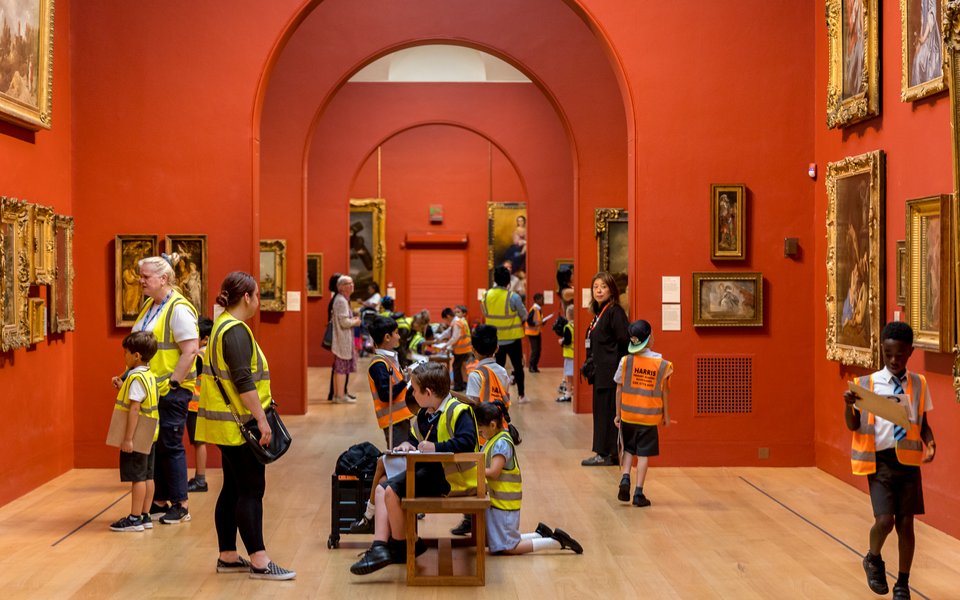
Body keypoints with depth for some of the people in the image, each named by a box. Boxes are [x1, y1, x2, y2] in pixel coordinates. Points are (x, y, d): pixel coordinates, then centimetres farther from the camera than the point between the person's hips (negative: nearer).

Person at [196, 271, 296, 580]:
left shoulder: (223, 326, 15)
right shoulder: (236, 331, -16)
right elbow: (243, 381, -23)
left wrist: (260, 409, 24)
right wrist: (261, 420, -22)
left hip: (228, 423, 10)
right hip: (238, 423, -10)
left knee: (233, 488, 13)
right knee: (251, 490, -7)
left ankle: (227, 557, 18)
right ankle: (259, 562, -4)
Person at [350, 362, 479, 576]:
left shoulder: (458, 411, -16)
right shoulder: (425, 415, 13)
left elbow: (467, 442, -29)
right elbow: (415, 437, 27)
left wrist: (435, 447, -26)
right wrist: (408, 444, 3)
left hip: (450, 477, -10)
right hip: (430, 470, 10)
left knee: (393, 491, -19)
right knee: (382, 489, 2)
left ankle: (402, 547, -1)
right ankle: (379, 546, -8)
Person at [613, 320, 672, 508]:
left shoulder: (626, 361, -6)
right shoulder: (662, 364, -7)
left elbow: (619, 389, -2)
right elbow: (664, 392, 0)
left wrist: (618, 413, 8)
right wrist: (666, 415, 11)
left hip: (628, 414, 1)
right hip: (650, 416, -1)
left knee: (628, 449, 19)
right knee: (643, 454, 5)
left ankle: (625, 477, -2)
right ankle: (638, 492, 3)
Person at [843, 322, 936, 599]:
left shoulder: (919, 384, 4)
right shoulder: (867, 384, -2)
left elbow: (923, 424, 11)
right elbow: (854, 426, -1)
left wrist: (930, 443, -10)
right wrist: (848, 405, -21)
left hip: (908, 461, 2)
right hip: (880, 460, -2)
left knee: (906, 523, 5)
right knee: (884, 520, -13)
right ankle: (873, 560, 20)